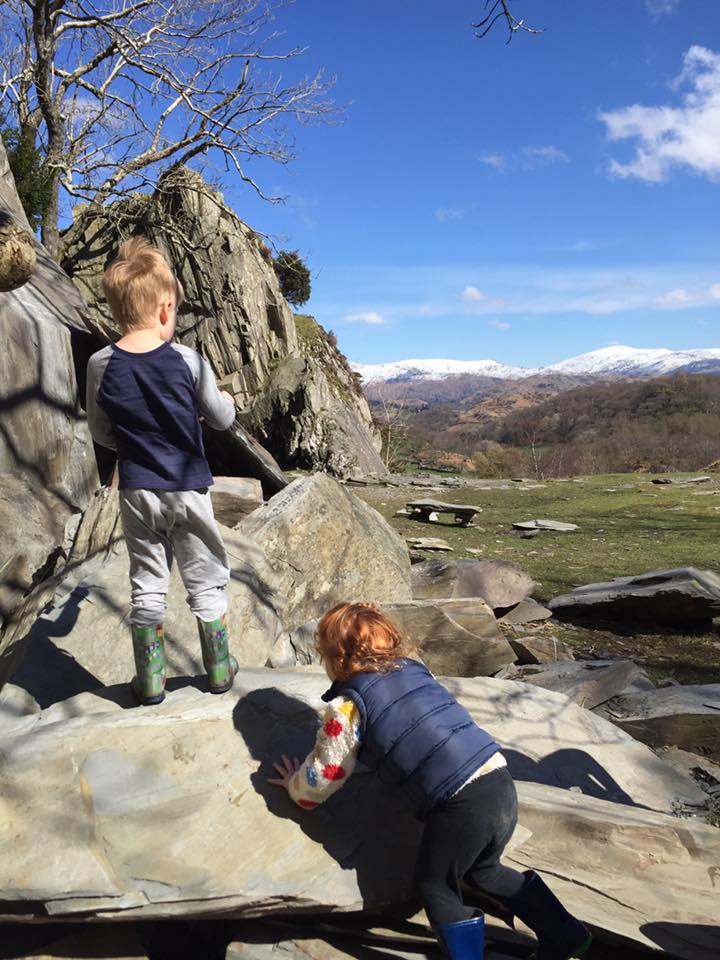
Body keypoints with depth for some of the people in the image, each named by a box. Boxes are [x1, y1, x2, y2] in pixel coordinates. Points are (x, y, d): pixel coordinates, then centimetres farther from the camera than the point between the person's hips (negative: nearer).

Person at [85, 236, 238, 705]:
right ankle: (219, 669, 24)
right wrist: (226, 399, 22)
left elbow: (101, 434, 3)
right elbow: (221, 418, 0)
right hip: (189, 488, -1)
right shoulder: (188, 360, -12)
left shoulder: (101, 366, -8)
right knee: (206, 580, 12)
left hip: (137, 490, 2)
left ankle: (151, 680, 20)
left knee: (147, 584, 13)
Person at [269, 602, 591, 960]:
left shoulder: (347, 705, -3)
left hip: (460, 806, -7)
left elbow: (322, 779, 7)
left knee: (435, 886, 21)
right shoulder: (414, 668, 14)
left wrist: (296, 783, 28)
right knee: (483, 870, 32)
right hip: (501, 781, 7)